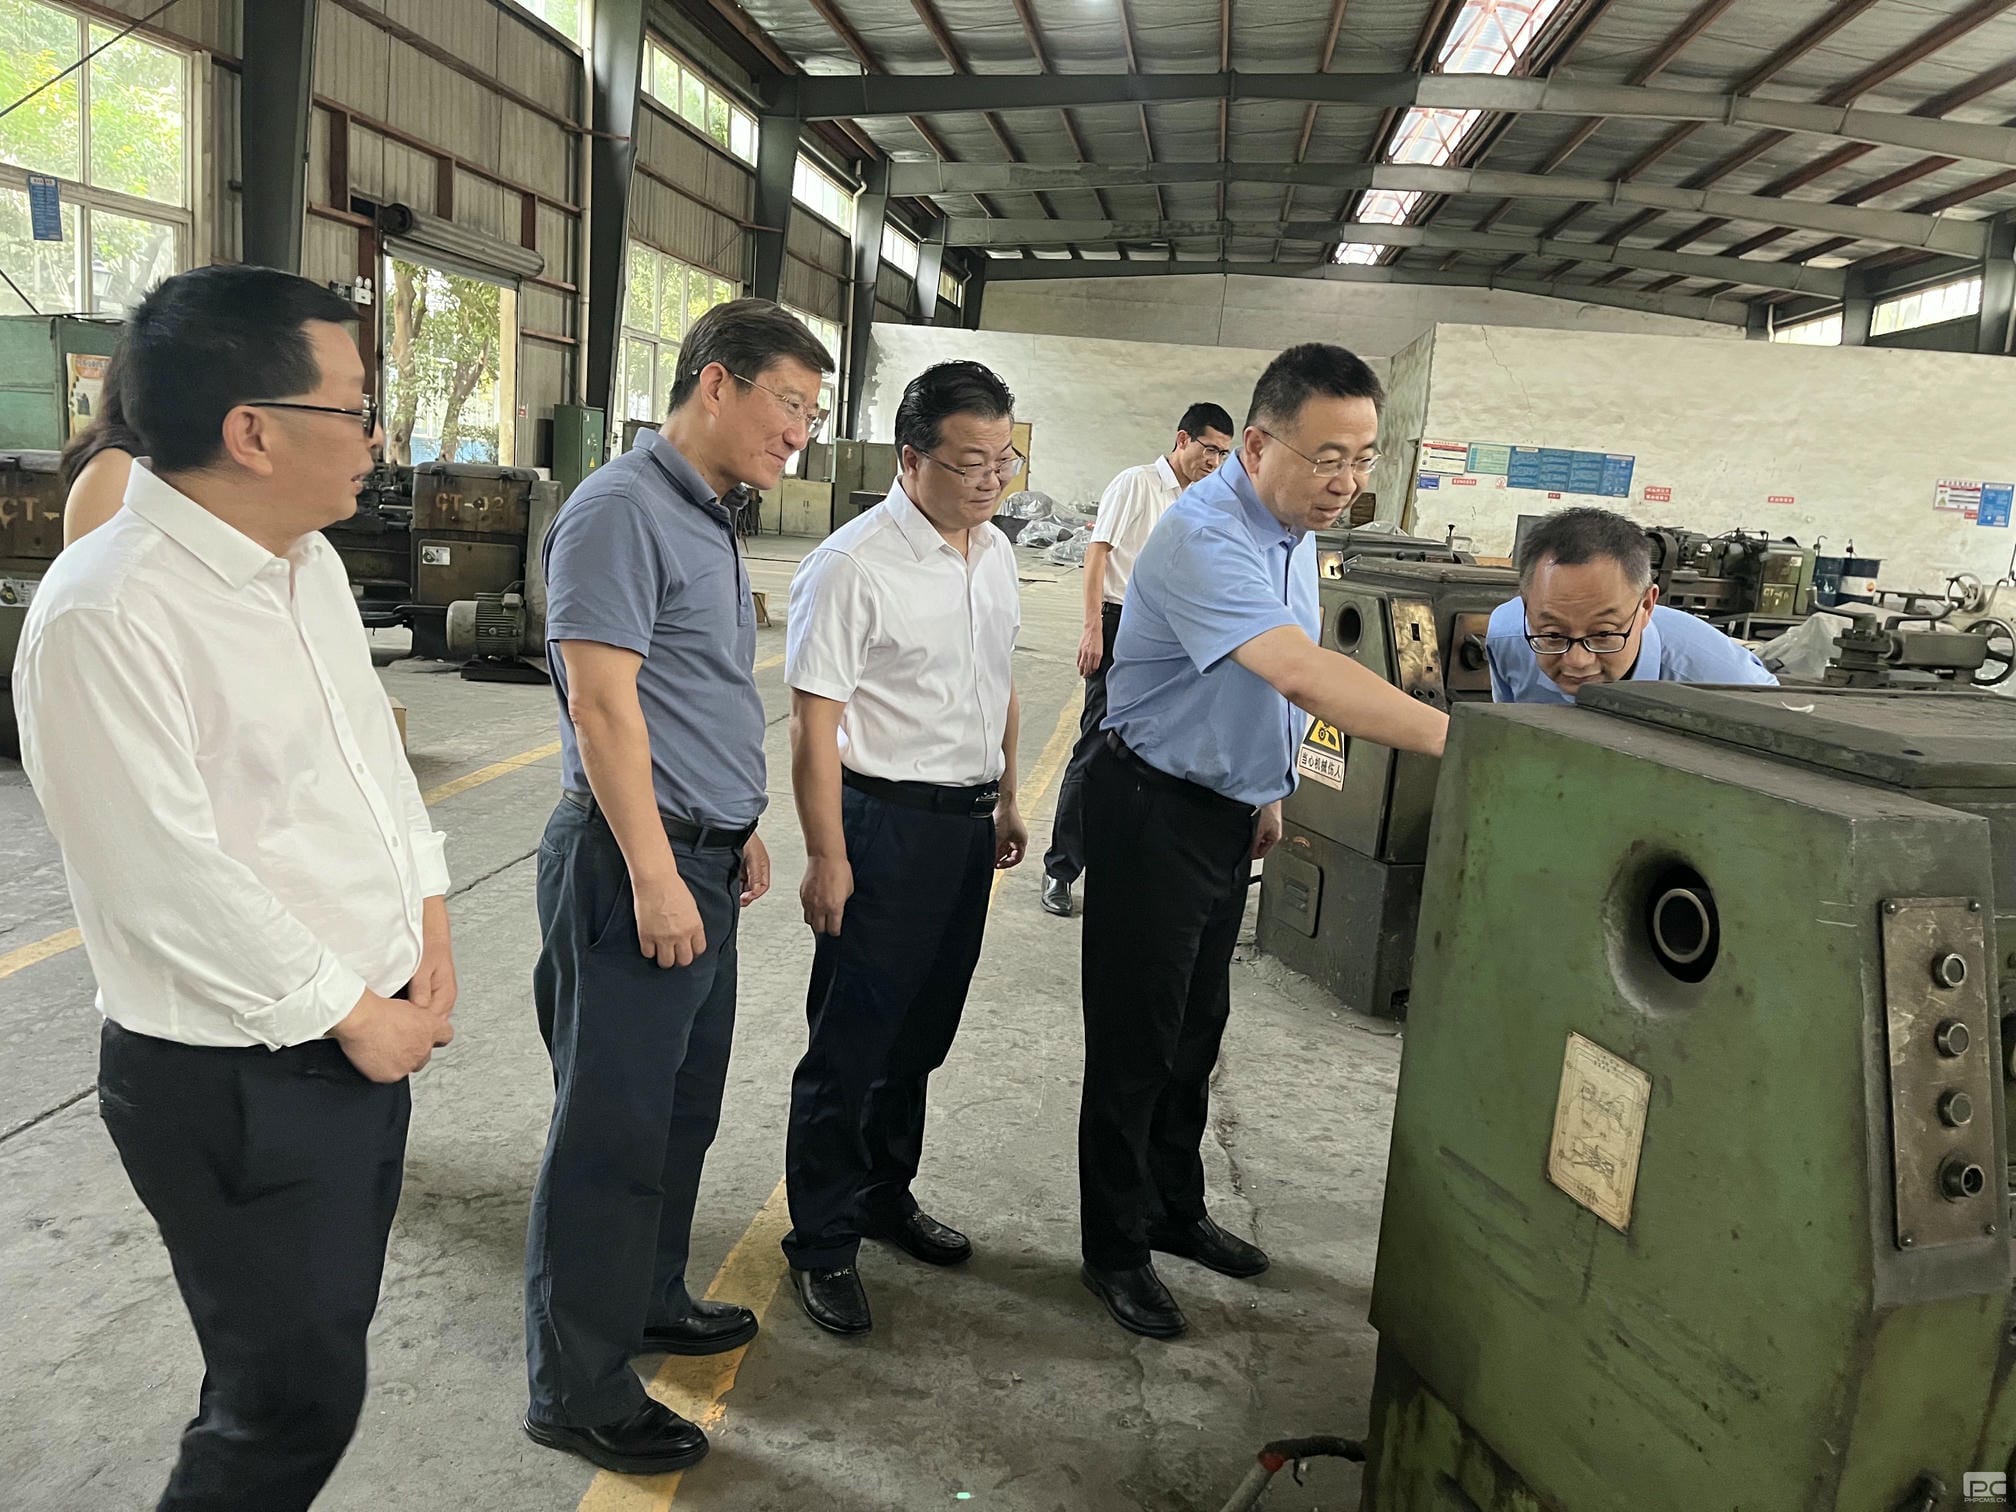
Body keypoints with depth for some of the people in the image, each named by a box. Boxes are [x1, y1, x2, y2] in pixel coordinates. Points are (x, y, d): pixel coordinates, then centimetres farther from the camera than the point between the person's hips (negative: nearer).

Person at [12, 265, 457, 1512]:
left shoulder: (310, 562, 5)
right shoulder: (105, 613, -22)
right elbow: (170, 879, -23)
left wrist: (429, 922, 5)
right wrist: (353, 1014, -13)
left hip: (366, 1035, 8)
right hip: (233, 1081, -8)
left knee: (316, 1348, 21)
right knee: (298, 1399, 6)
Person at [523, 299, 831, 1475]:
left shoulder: (709, 517, 14)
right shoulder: (623, 510, -15)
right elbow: (603, 704, -20)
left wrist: (739, 830, 21)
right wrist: (655, 876, -20)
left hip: (701, 858, 10)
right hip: (634, 861, -10)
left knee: (683, 1109, 20)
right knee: (613, 1132, 1)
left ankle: (650, 1300, 38)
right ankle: (578, 1392, 16)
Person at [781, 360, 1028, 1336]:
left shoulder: (994, 552, 8)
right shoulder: (854, 567, -17)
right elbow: (814, 722, -17)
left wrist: (1006, 797, 21)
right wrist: (827, 856, -18)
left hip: (969, 821, 7)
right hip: (884, 823, -7)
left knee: (922, 1034, 19)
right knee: (850, 1043, 3)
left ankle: (885, 1194, 38)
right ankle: (822, 1244, 20)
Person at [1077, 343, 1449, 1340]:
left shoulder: (1294, 527, 6)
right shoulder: (1204, 537, -26)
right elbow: (1300, 676, -39)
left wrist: (1266, 790, 19)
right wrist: (1459, 739, -43)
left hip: (1226, 809, 9)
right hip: (1154, 813, -9)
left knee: (1196, 1030, 19)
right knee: (1137, 1040, 3)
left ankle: (1174, 1211, 36)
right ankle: (1116, 1248, 20)